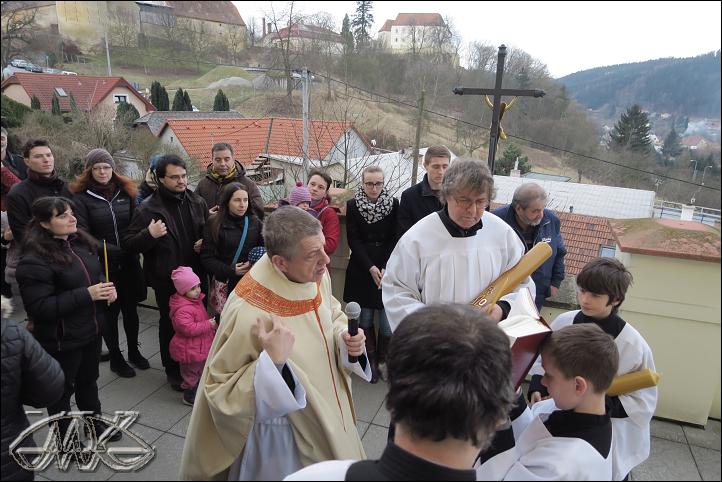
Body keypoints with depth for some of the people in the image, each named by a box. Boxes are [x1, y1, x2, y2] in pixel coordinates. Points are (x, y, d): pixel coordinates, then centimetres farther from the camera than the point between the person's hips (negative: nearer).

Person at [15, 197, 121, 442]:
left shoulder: (81, 243, 1)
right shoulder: (35, 261, -21)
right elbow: (39, 307, -24)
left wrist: (106, 289, -4)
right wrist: (86, 294, -28)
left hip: (91, 330, 7)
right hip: (62, 340, -7)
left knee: (89, 381, 24)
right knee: (62, 390, 14)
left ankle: (95, 424, 45)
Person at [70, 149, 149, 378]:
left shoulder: (125, 192, 5)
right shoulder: (81, 198, -5)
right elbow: (82, 236, -10)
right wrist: (109, 250, -22)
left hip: (128, 263, 3)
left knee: (130, 308, 15)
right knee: (110, 312, 11)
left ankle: (133, 351, 35)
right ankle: (115, 357, 29)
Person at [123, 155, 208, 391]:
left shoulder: (197, 202, 5)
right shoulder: (149, 208, -10)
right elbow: (128, 243, -8)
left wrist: (204, 241, -1)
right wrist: (149, 235, -26)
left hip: (196, 275, 4)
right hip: (167, 280, -4)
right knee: (170, 324, 11)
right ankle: (173, 370, 30)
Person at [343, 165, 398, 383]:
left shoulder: (393, 204, 0)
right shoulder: (353, 206, 2)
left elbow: (395, 239, -1)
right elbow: (353, 240, -2)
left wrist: (385, 268, -10)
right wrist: (370, 267, -10)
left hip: (387, 269, 0)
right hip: (361, 270, 1)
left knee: (388, 321, -4)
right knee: (365, 319, 4)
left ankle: (384, 361, 15)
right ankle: (370, 361, 19)